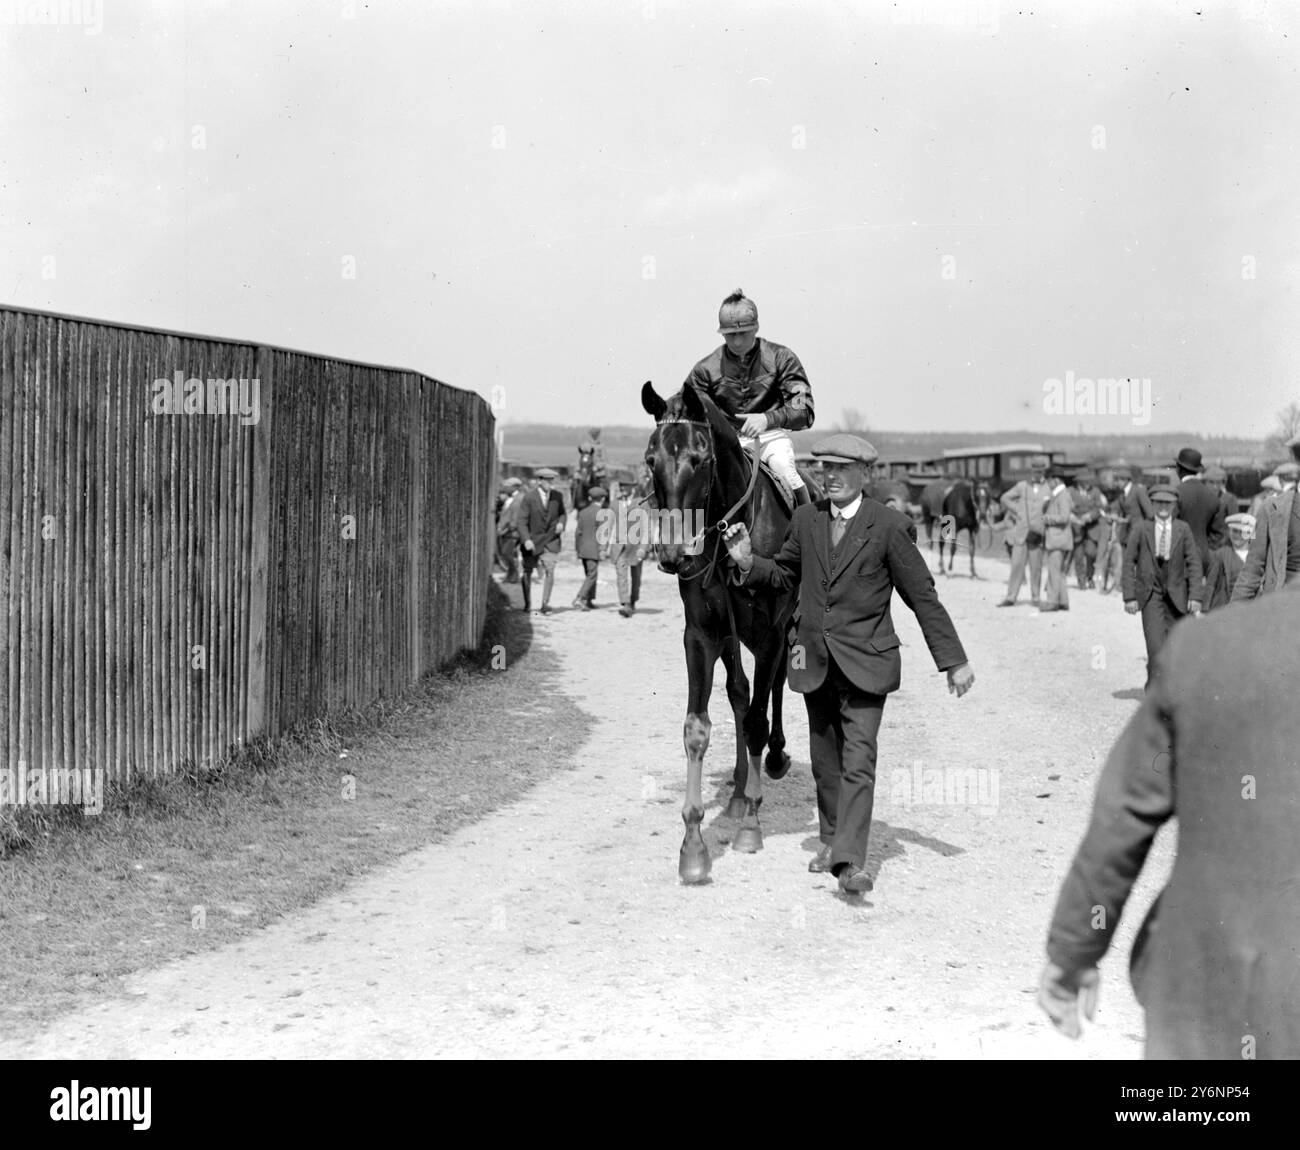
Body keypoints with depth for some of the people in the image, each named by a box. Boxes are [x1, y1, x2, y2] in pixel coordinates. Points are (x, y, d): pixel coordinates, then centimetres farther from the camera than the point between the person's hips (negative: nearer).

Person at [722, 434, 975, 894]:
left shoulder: (889, 526, -8)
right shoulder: (806, 519, 5)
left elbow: (923, 596, -4)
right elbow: (784, 573, 20)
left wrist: (954, 661, -2)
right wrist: (748, 562, -1)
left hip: (864, 662, -5)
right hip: (815, 660, 5)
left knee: (858, 760, -12)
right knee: (825, 759, 14)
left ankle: (850, 860, -17)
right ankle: (832, 841, 30)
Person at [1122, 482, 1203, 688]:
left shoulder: (1183, 529, 0)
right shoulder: (1142, 530, -1)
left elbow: (1194, 563, -1)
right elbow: (1129, 562, 1)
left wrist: (1196, 595, -9)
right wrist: (1129, 596, -6)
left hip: (1176, 595, 1)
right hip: (1150, 594, -1)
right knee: (1156, 645, -13)